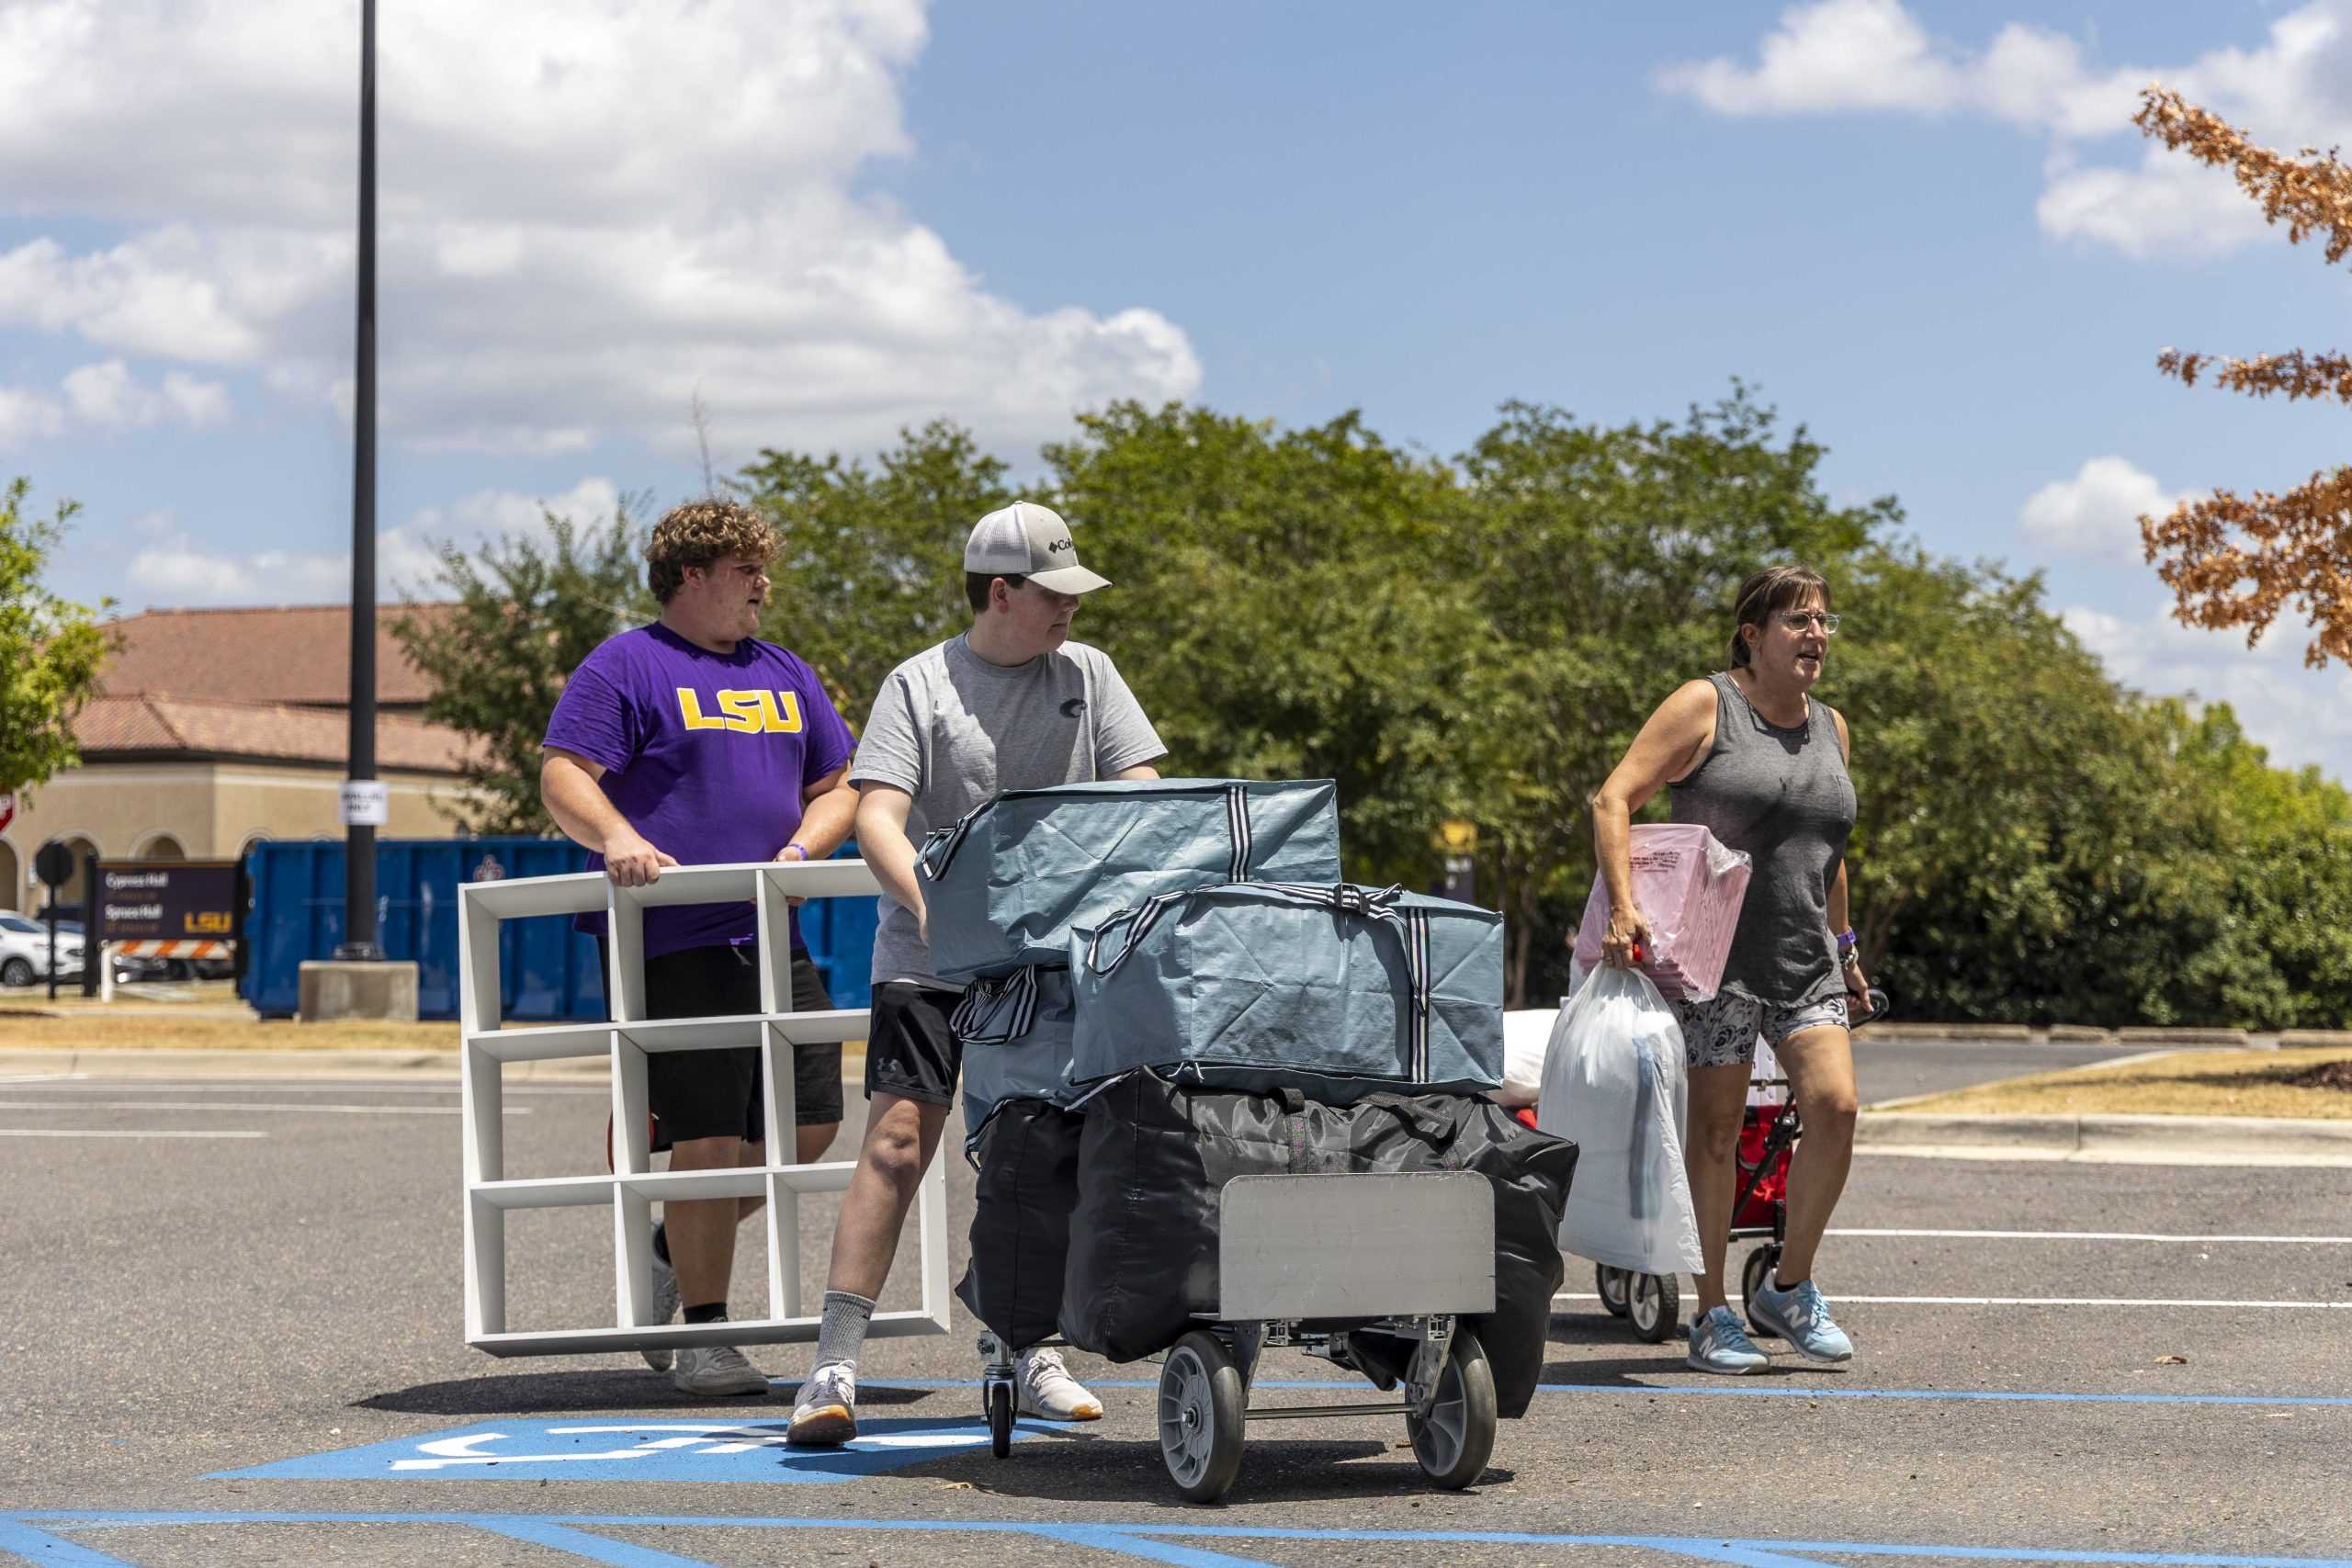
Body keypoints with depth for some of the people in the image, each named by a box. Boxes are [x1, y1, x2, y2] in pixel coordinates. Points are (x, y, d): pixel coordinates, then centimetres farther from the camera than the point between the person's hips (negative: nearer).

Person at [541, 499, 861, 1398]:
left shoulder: (785, 675, 20)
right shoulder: (624, 668, 0)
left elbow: (837, 786, 23)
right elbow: (562, 778, -8)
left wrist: (804, 846, 2)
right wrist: (616, 836, -27)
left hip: (772, 941, 7)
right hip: (671, 945, -7)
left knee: (808, 1123, 6)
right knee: (711, 1137, -8)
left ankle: (678, 1247, 27)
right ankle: (704, 1332, 2)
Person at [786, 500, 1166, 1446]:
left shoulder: (1085, 675, 9)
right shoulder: (920, 686, -2)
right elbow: (877, 817, -12)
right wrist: (929, 904, -30)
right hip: (927, 960, -3)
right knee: (896, 1146, -11)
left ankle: (1031, 1354, 19)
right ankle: (834, 1368, -12)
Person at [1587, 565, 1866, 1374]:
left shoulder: (1831, 728, 15)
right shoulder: (1705, 707, -4)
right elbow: (1614, 799, -11)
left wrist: (1844, 944, 29)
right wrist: (1623, 905, -23)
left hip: (1805, 960, 5)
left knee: (1833, 1105, -11)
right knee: (1716, 1126, -3)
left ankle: (1790, 1287, 7)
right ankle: (1713, 1315, 8)